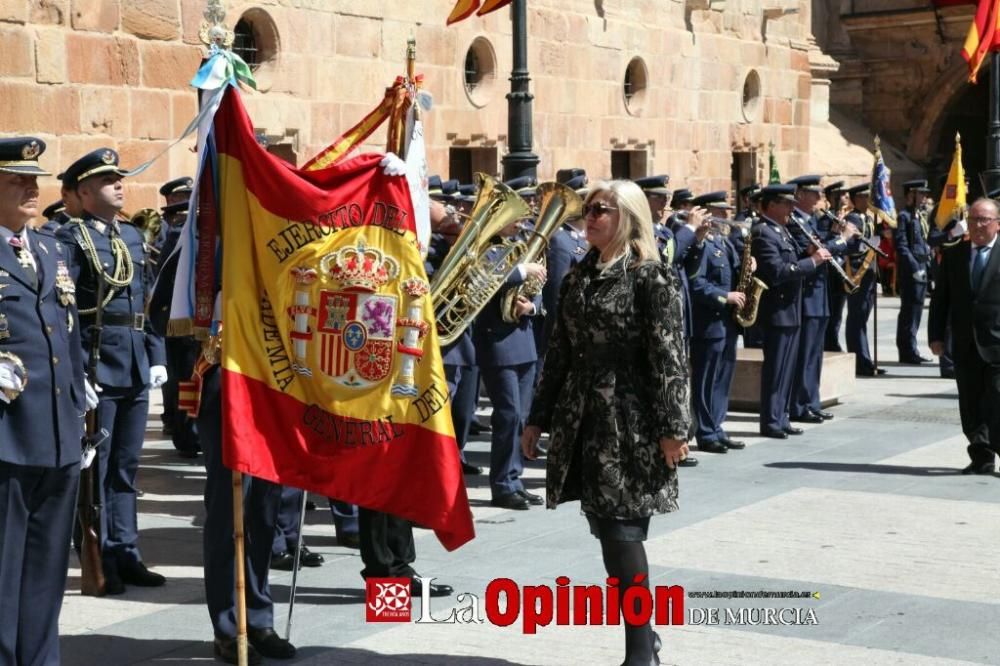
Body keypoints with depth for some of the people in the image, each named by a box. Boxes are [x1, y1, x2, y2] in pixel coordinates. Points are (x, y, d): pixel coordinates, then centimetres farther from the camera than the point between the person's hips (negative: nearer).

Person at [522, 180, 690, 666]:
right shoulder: (579, 278, 14)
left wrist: (673, 427, -17)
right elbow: (560, 352, 16)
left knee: (622, 530, -10)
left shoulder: (652, 277, -6)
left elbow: (669, 357, -11)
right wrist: (538, 418, 15)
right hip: (581, 421, 7)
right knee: (606, 529, 8)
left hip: (629, 421, -6)